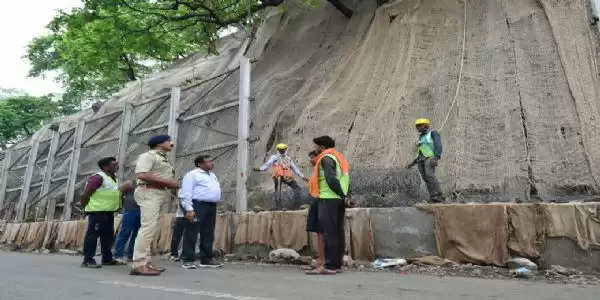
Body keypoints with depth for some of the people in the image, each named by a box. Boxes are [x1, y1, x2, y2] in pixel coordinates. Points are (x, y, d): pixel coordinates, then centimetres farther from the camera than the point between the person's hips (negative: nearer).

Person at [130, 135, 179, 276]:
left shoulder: (163, 159, 25)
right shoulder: (148, 156, -5)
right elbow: (141, 175, -20)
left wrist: (172, 185, 5)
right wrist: (167, 182, -18)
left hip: (159, 194, 10)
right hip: (149, 193, -10)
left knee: (150, 229, 9)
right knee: (148, 227, -16)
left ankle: (146, 263, 12)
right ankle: (138, 265, -16)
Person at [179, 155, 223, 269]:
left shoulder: (212, 175, 23)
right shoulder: (192, 174, -2)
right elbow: (186, 193, -9)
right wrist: (189, 209, -18)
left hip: (212, 206, 8)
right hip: (198, 205, -8)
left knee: (208, 235, 9)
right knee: (191, 234, -6)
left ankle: (206, 260, 14)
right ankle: (188, 260, -1)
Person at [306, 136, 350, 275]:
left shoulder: (326, 158, -6)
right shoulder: (338, 157, 22)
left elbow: (331, 179, -19)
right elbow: (338, 179, 16)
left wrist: (342, 195, -13)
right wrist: (343, 195, 9)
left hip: (328, 199, -9)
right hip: (338, 200, 9)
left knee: (329, 233, -7)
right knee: (338, 233, 9)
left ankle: (330, 266, -5)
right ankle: (337, 265, 15)